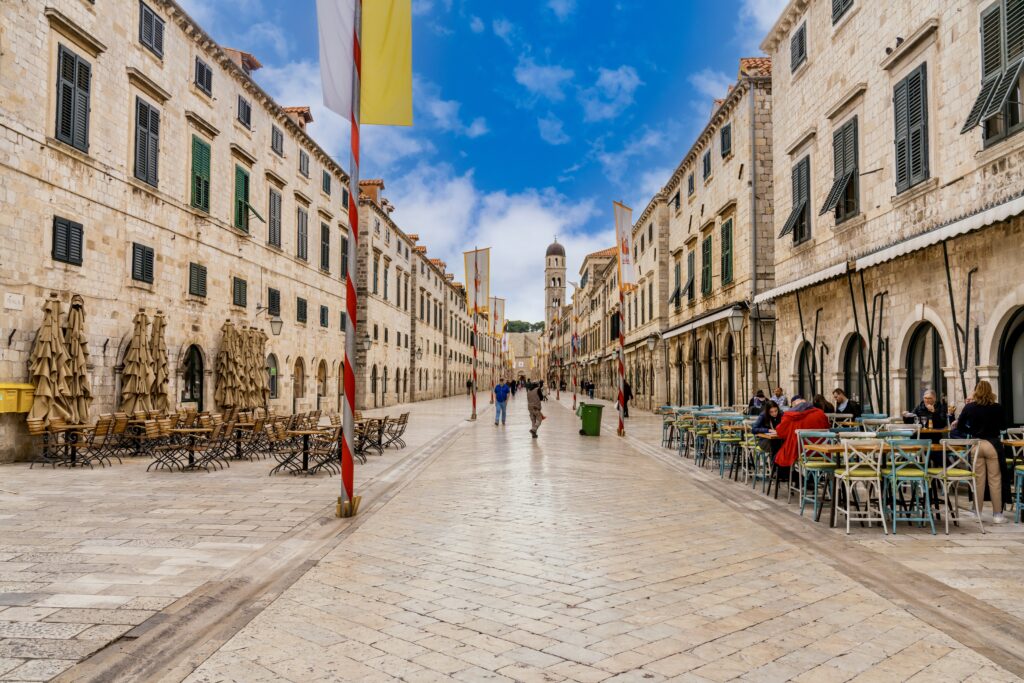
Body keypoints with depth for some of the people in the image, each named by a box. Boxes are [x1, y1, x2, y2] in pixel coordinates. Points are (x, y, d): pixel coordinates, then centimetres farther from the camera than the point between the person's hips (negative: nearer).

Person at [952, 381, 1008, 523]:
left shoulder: (969, 407, -3)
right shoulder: (997, 407, -4)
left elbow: (959, 427, 3)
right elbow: (1003, 426, 11)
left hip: (976, 444, 1)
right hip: (992, 444, -1)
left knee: (978, 479, 9)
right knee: (995, 480, 4)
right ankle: (997, 514, 6)